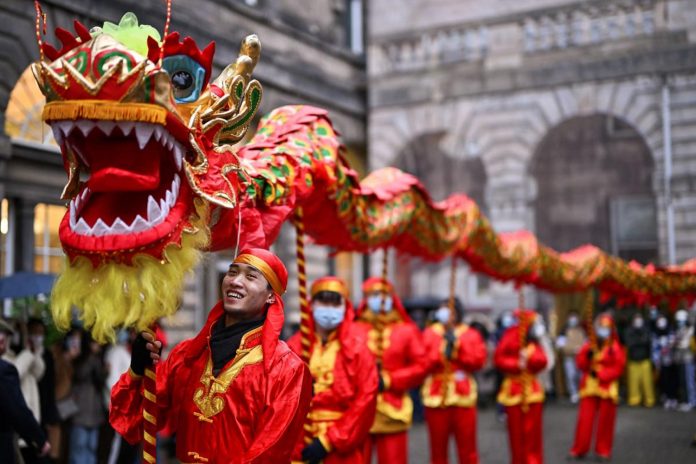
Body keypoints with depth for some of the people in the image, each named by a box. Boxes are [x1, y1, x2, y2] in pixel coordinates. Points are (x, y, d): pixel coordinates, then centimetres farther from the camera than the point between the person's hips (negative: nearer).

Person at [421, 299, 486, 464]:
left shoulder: (471, 335, 8)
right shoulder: (429, 334, 6)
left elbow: (478, 361, -7)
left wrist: (457, 346, -12)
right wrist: (442, 349, -15)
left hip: (463, 396, 0)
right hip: (436, 397, 0)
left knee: (467, 447, 4)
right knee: (438, 449, 5)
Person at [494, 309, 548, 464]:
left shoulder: (534, 344, 7)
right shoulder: (511, 339, -8)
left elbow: (542, 361, -6)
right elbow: (499, 359, -13)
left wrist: (529, 357, -22)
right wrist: (516, 364, -22)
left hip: (532, 390, 4)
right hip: (514, 390, -4)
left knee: (532, 430, 2)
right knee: (516, 431, 4)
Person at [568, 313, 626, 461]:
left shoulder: (615, 348, -2)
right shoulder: (589, 345, 9)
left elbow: (617, 368, -9)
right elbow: (581, 364, 4)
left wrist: (599, 373, -18)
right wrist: (587, 355, -16)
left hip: (607, 387, -2)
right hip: (589, 386, 2)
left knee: (605, 420, 3)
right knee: (585, 419, 0)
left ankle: (603, 450, 13)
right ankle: (579, 449, 8)